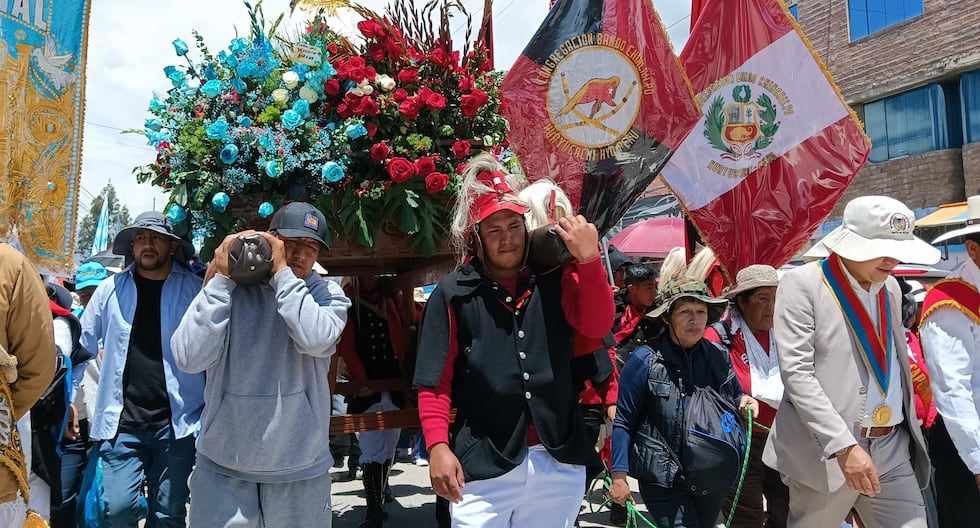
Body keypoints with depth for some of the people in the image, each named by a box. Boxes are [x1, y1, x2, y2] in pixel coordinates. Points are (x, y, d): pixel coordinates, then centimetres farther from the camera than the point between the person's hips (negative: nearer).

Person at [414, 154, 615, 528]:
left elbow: (598, 326, -8)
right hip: (484, 466, -3)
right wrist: (438, 447, -15)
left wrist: (589, 260, -19)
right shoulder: (454, 294, -3)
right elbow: (435, 381, -4)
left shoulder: (556, 280, 5)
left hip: (559, 461, 3)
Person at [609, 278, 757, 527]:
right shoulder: (644, 360, -13)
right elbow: (624, 422, -9)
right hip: (664, 483, -5)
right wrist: (619, 476, -11)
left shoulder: (719, 356, 2)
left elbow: (734, 397, 17)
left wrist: (743, 401, -6)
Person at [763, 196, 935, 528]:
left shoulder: (890, 287, 13)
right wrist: (843, 445, -23)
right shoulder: (803, 284, -9)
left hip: (893, 450, 6)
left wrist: (910, 432, 15)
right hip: (826, 450, -6)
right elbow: (796, 372, -17)